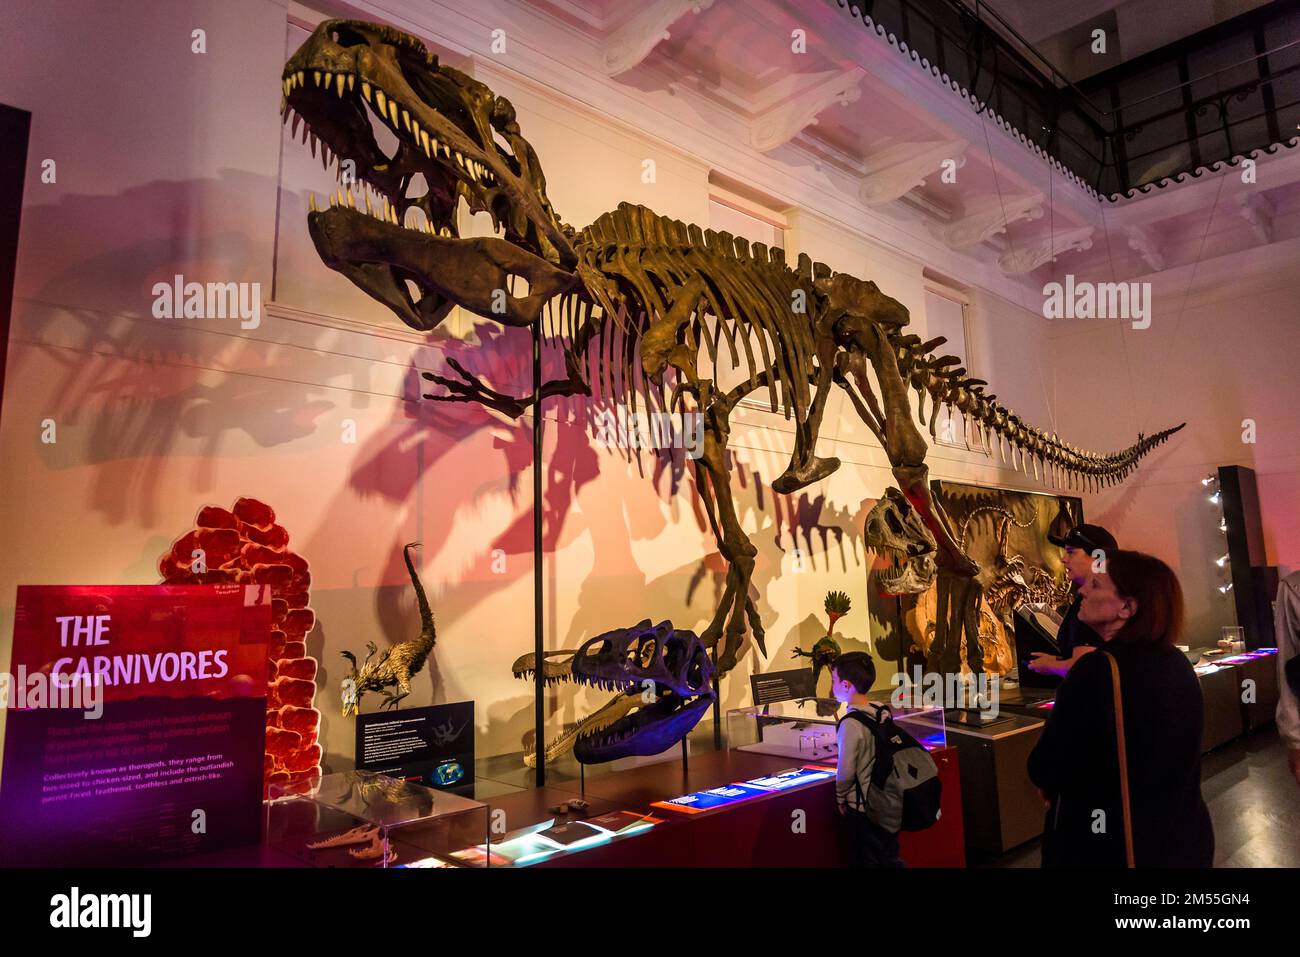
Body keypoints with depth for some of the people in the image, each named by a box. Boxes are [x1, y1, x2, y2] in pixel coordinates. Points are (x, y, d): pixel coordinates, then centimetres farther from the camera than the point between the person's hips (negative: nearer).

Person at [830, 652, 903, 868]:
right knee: (891, 859, 19)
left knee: (868, 860, 10)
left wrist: (840, 797, -1)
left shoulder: (851, 723, -23)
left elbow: (846, 770, -19)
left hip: (862, 806, -6)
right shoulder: (882, 713, -3)